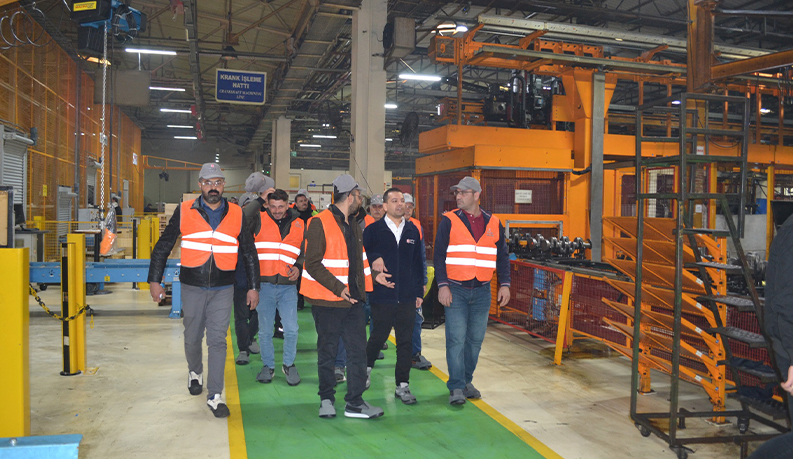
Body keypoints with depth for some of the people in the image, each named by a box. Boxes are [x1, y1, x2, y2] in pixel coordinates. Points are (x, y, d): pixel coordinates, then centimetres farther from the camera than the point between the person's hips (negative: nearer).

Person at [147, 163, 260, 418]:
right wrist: (154, 281, 2)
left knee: (218, 341, -3)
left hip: (223, 289, 0)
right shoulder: (184, 212, -1)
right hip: (192, 287, 1)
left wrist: (253, 287, 8)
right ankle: (195, 372, 44)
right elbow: (163, 247, 6)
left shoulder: (236, 215, 2)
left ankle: (214, 396, 4)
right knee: (192, 337, 14)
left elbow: (249, 253, 9)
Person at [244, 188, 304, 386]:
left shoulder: (299, 225, 7)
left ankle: (289, 364, 21)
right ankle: (268, 365, 28)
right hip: (264, 285, -1)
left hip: (288, 286, 1)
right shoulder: (259, 219, 0)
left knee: (291, 330, -2)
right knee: (265, 331, 9)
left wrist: (298, 266, -1)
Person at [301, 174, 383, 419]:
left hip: (352, 299, 7)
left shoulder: (353, 226, 13)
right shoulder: (320, 223, -12)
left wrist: (364, 286, 14)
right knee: (327, 351, 7)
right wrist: (338, 288, -22)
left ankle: (355, 403, 13)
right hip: (327, 300, -7)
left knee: (358, 349, 5)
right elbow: (312, 264, -17)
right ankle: (326, 399, 23)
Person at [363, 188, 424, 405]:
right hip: (382, 295, -3)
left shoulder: (413, 230, 9)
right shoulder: (373, 230, -1)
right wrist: (374, 273, -14)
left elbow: (417, 263, 12)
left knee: (406, 342, 5)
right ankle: (366, 367, 39)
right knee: (378, 336, 10)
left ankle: (402, 386, 16)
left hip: (407, 297, 3)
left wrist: (419, 291, 10)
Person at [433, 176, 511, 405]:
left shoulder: (493, 223, 8)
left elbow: (502, 256, 13)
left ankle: (467, 381, 23)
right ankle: (456, 387, 2)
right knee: (456, 339, -6)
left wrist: (504, 284, 5)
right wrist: (443, 285, -10)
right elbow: (439, 255, -2)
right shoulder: (449, 221, 0)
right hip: (456, 290, -3)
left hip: (482, 291, 3)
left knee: (476, 339, 9)